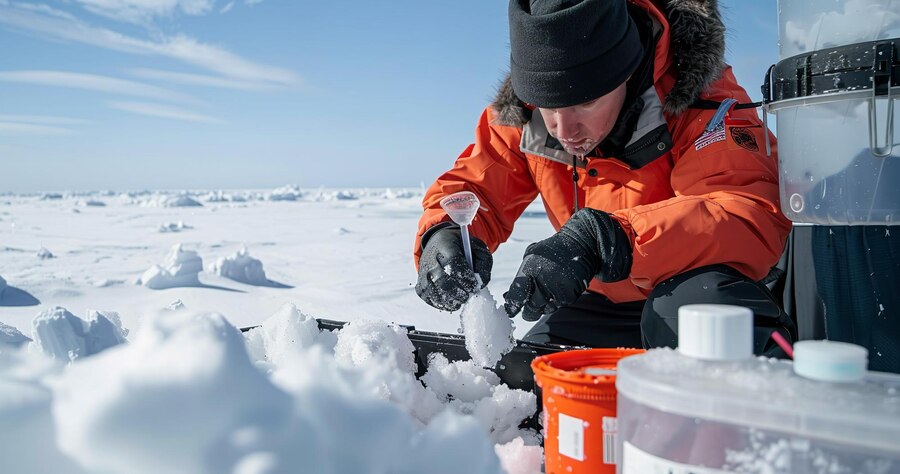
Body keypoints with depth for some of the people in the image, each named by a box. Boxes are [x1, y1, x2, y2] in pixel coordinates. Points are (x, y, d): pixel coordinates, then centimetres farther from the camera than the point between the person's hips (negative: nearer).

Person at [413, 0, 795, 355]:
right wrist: (444, 235, -28)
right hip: (604, 304, 5)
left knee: (699, 302, -36)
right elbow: (473, 184, -2)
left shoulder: (697, 96, -24)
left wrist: (603, 239, -47)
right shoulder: (522, 115, -9)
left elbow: (757, 218, -35)